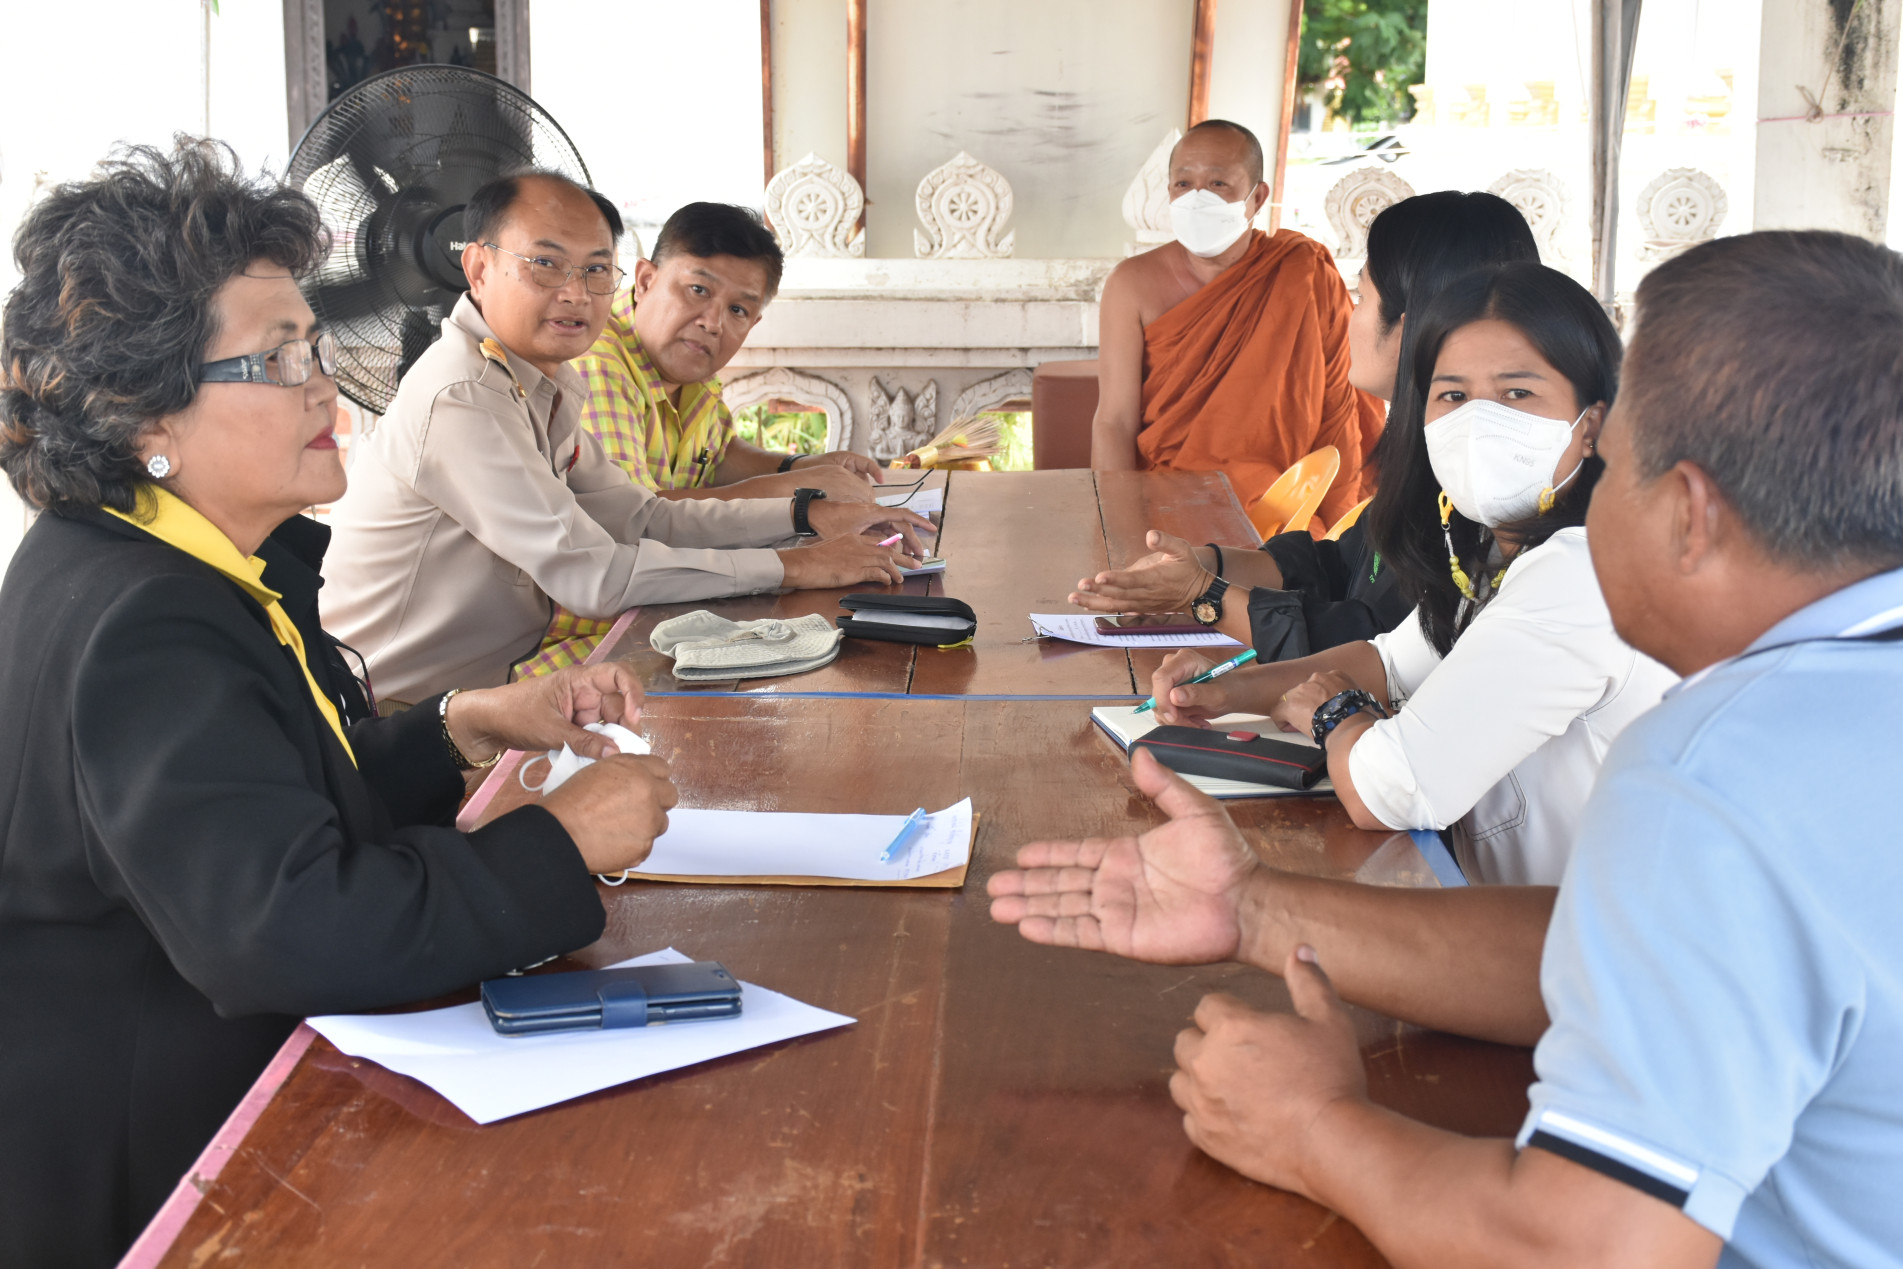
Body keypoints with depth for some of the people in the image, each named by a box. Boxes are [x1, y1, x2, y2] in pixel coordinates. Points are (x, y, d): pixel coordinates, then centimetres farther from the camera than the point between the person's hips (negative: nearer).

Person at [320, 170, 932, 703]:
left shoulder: (539, 385, 7)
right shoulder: (462, 399, -23)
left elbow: (643, 517, 13)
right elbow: (592, 577, -26)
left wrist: (807, 513, 3)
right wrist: (792, 567, -20)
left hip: (488, 684, 9)